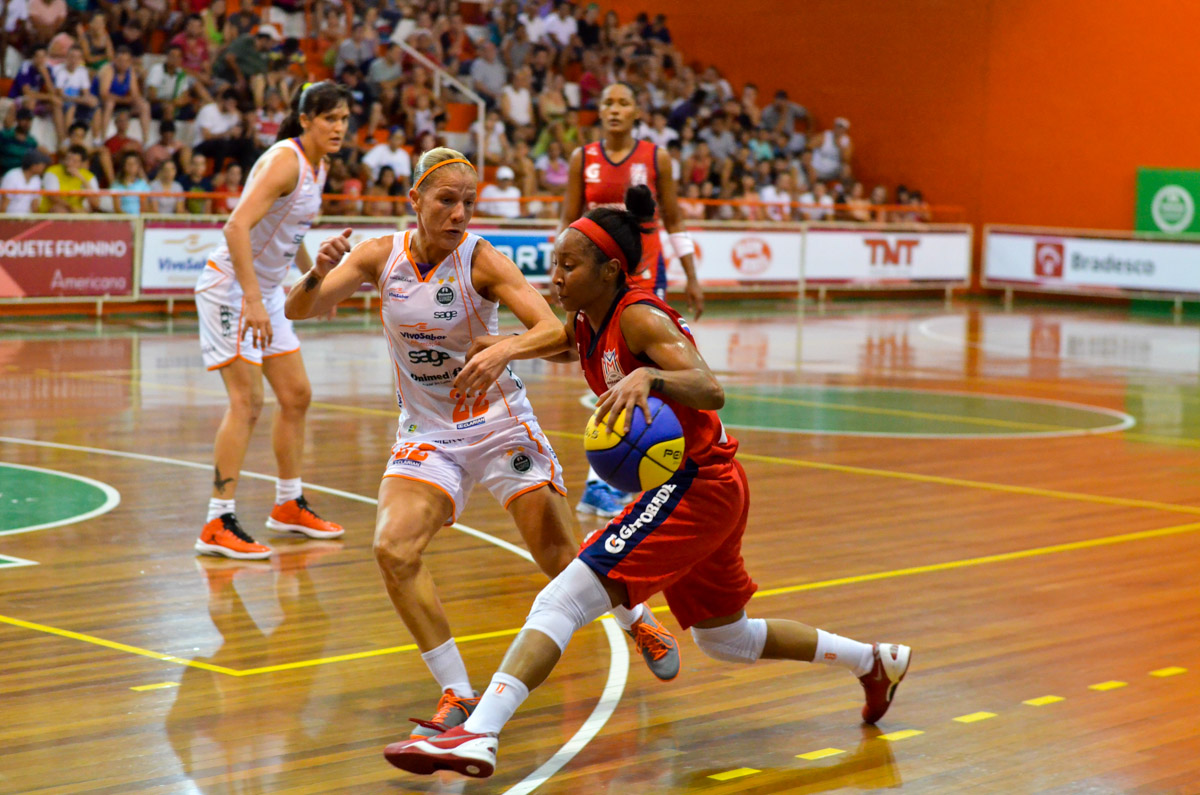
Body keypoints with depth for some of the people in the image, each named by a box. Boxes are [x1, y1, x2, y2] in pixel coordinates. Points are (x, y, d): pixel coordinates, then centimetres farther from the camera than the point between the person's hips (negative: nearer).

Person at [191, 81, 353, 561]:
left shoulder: (318, 167, 7)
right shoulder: (284, 161, -21)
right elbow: (237, 227, -32)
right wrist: (252, 301, -38)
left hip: (266, 291, 9)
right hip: (231, 287, -9)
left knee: (296, 395, 13)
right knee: (247, 401, -14)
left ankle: (288, 505, 28)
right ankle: (218, 525, -12)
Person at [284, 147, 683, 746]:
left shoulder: (482, 260, -16)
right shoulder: (381, 255, -8)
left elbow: (555, 330, -26)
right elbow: (298, 310, -12)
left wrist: (504, 349, -46)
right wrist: (317, 275, -34)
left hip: (500, 424, -2)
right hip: (425, 432, 2)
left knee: (563, 559, 0)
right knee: (393, 549, -20)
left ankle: (638, 622, 33)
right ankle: (457, 695, -7)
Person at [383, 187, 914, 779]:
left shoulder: (640, 318, -17)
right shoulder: (586, 324, 7)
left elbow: (710, 390, -31)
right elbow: (562, 345, 32)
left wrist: (646, 376, -48)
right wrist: (502, 348, 15)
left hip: (698, 486, -10)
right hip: (686, 488, 10)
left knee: (562, 600, -22)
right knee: (723, 638, 27)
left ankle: (478, 735, -32)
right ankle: (875, 662, 42)